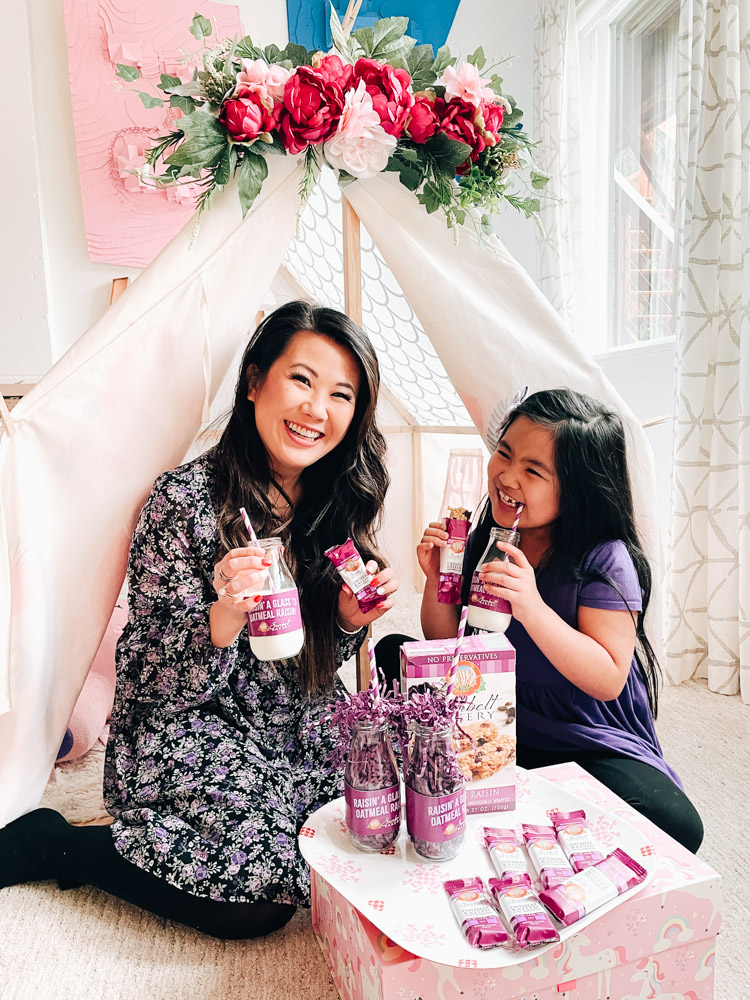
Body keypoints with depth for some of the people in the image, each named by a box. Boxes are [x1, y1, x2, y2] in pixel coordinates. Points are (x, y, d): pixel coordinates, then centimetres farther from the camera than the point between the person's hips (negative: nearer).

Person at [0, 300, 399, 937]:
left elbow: (315, 663, 9)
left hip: (298, 730, 6)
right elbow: (155, 681, -15)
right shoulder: (185, 500, -17)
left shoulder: (337, 503, 0)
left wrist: (351, 620, -13)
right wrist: (225, 619, -34)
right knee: (258, 901, -21)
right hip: (184, 728, -5)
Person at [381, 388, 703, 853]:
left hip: (595, 748, -4)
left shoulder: (606, 559, -19)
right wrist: (437, 580, -17)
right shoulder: (486, 541, -4)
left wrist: (531, 607, -35)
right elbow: (446, 651, 1)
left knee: (674, 825, -30)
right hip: (495, 730, 5)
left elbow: (608, 681, -23)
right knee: (394, 653, -3)